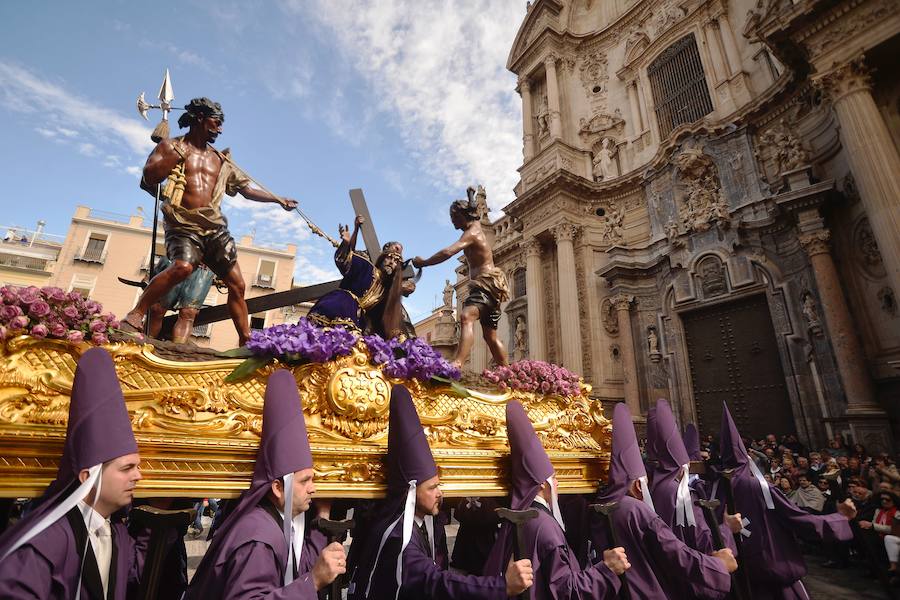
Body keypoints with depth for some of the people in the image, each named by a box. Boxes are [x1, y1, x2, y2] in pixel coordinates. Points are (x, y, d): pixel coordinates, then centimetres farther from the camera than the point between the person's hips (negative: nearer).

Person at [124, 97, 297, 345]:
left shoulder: (221, 160, 21)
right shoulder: (171, 146, 10)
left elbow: (247, 190, 26)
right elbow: (148, 178, -3)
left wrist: (278, 199, 21)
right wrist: (179, 154, -5)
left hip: (215, 228, 4)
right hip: (183, 226, -4)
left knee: (237, 284, -4)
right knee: (182, 267, -34)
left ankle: (246, 342, 2)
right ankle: (135, 315, -20)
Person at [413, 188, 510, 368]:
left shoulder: (472, 233, -12)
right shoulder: (476, 227, 18)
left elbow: (448, 252, -26)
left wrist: (423, 262, -16)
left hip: (487, 283, -11)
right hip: (487, 285, 11)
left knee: (466, 317, -34)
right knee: (490, 335, 15)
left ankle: (457, 364, -54)